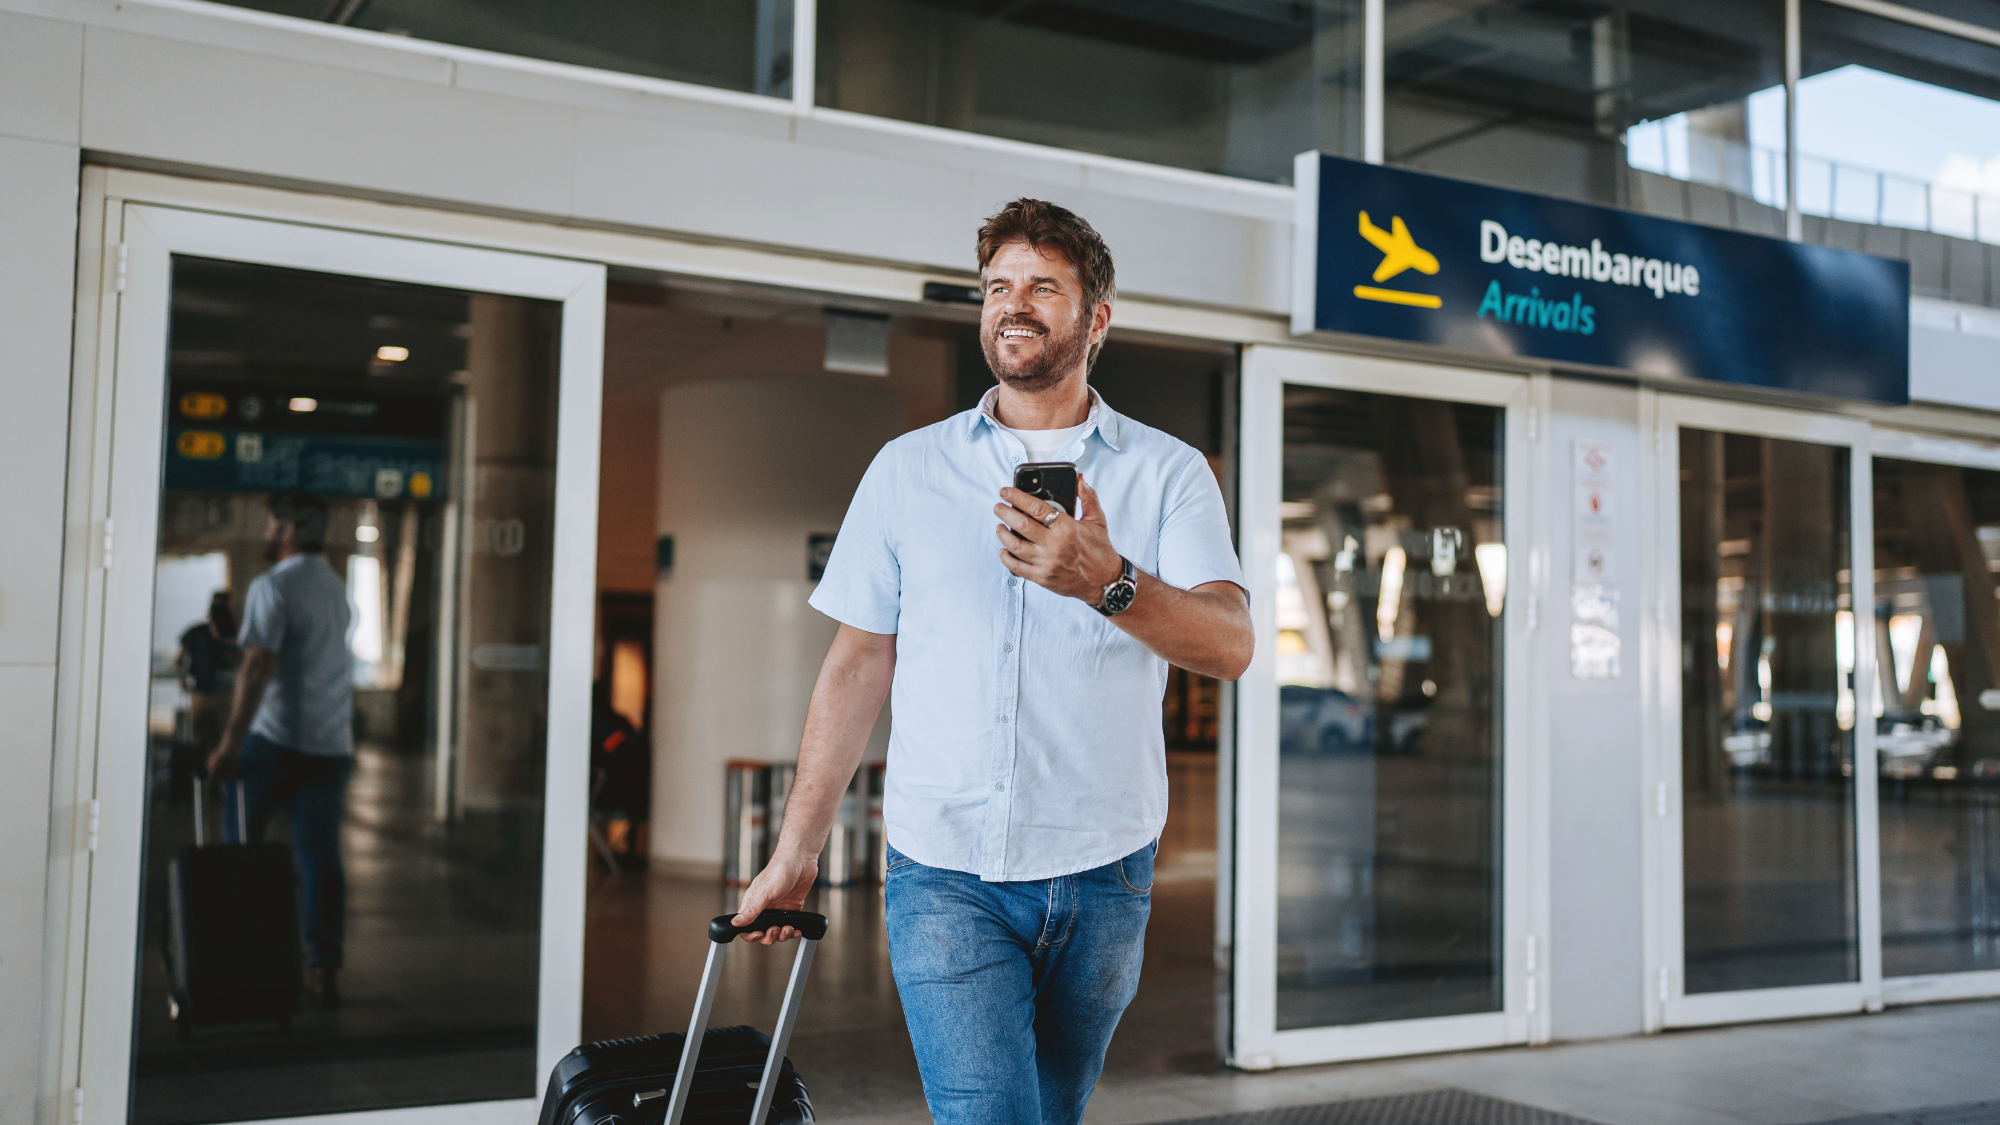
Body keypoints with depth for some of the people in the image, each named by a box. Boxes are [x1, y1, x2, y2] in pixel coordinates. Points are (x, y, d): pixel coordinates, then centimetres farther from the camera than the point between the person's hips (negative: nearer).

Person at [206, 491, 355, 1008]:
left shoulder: (273, 586, -8)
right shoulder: (337, 587, 15)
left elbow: (258, 666, -17)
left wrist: (231, 741, -19)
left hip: (277, 738, -6)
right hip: (332, 744, 6)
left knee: (240, 842, 10)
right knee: (321, 856, 4)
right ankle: (324, 969, -1)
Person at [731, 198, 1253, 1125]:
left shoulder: (1168, 474, 2)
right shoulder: (907, 469, 7)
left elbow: (1230, 646, -13)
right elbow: (858, 663, 9)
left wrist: (1107, 583, -33)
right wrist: (796, 848, 8)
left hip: (1101, 873, 1)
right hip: (944, 873, 0)